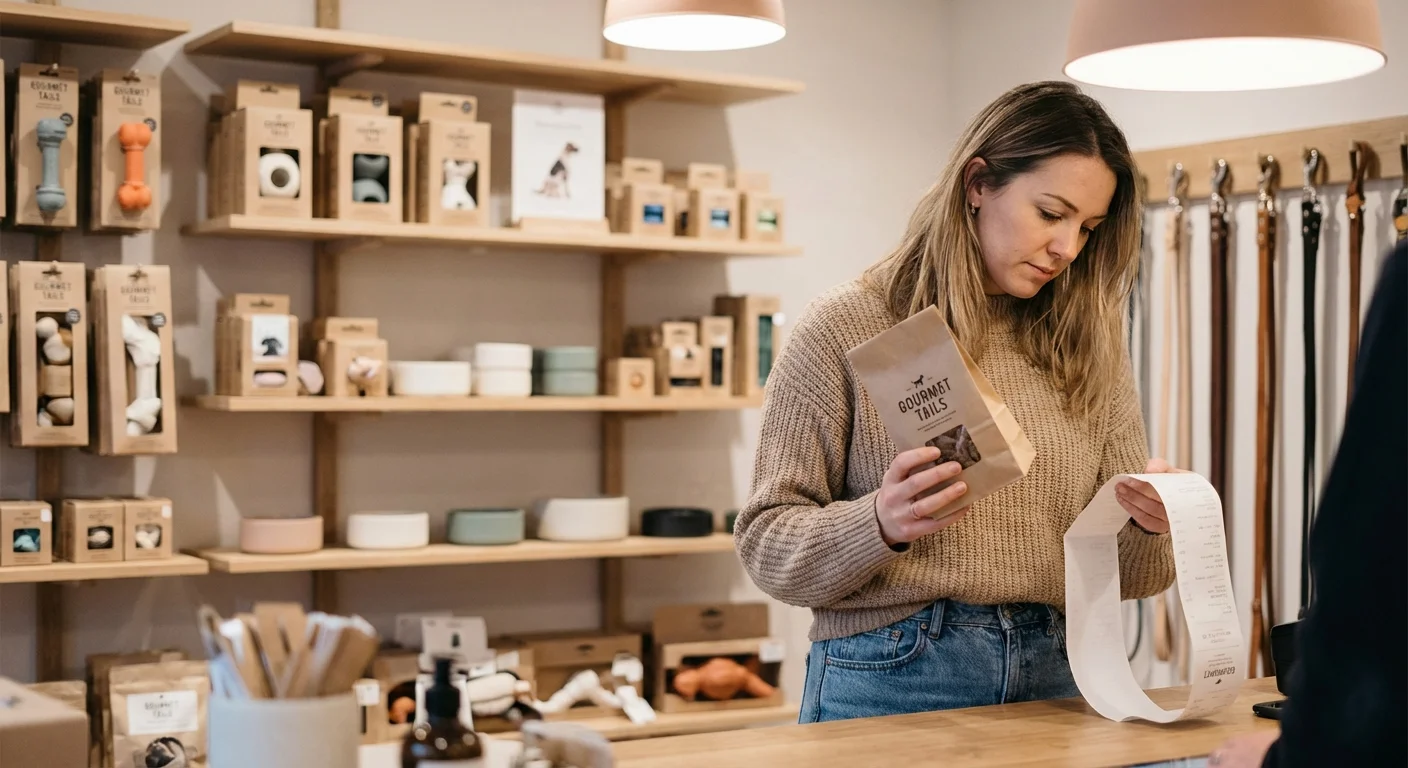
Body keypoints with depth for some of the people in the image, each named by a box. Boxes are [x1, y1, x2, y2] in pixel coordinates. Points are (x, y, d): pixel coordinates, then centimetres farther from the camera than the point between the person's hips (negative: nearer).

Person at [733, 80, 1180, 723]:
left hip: (1051, 681, 4)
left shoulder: (1091, 345, 7)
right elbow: (766, 542, -7)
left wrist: (1148, 526, -12)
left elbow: (1123, 573, 10)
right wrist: (879, 524, -25)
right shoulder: (845, 328, -5)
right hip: (888, 681, -4)